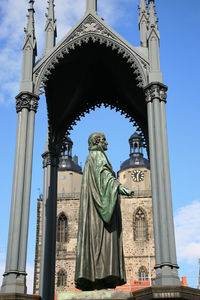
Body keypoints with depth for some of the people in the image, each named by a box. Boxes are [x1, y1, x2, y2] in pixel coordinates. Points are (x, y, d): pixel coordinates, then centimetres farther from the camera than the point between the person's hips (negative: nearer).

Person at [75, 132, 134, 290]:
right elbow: (103, 173, -20)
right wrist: (118, 186, -34)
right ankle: (101, 274, -26)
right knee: (102, 235, -17)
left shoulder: (90, 158, 28)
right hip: (100, 203, -9)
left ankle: (88, 276, -9)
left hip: (92, 205, 9)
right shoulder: (97, 155, -1)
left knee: (92, 236, -2)